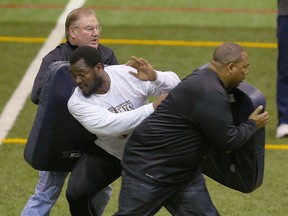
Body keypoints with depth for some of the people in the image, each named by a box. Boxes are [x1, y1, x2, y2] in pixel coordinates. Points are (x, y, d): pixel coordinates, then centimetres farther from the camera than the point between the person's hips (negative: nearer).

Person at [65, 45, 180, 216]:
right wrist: (153, 107, -43)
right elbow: (110, 125, -40)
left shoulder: (130, 74, -24)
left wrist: (155, 77, -37)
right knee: (75, 194, -16)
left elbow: (174, 85, -13)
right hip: (107, 154, 0)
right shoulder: (77, 102, -25)